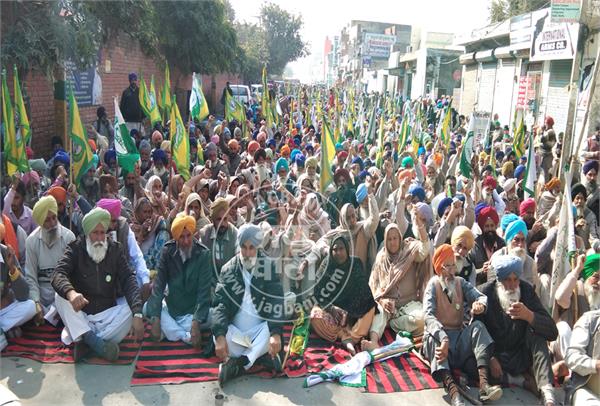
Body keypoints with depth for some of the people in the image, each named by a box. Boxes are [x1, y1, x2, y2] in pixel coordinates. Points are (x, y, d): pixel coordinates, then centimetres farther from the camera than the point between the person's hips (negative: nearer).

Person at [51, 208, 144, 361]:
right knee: (60, 297, -27)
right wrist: (70, 293, -47)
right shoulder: (75, 248, -5)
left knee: (130, 309, -26)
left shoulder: (116, 250, -2)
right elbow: (58, 274, -22)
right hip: (79, 315, 0)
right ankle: (93, 341, -35)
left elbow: (129, 281, -13)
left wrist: (137, 315, -30)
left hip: (107, 315, 1)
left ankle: (85, 339, -29)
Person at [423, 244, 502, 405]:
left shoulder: (461, 282, 12)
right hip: (438, 337, -4)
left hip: (458, 338, 4)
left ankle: (483, 383, -37)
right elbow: (428, 316, -18)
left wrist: (480, 304, -30)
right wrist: (444, 338, -36)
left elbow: (481, 296, -5)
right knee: (433, 338, -35)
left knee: (477, 326, -22)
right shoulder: (433, 284, -2)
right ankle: (452, 390, -55)